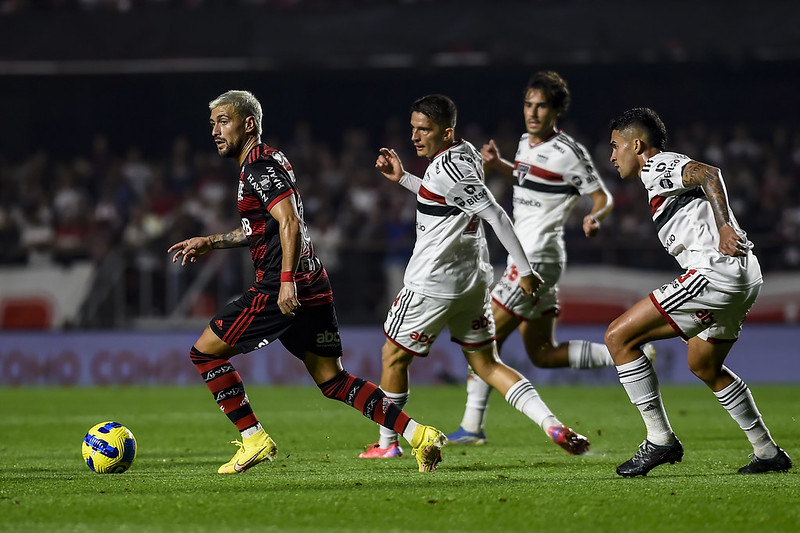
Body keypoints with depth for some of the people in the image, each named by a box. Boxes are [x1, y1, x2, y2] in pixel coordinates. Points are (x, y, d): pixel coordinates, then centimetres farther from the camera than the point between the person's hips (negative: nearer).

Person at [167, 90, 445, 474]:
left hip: (280, 292, -10)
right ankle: (416, 434, 0)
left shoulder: (259, 167, -10)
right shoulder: (266, 161, 21)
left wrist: (287, 280, -29)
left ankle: (254, 440, 1)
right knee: (333, 380, 10)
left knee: (204, 351, 2)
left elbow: (290, 223, -22)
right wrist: (210, 243, 34)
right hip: (314, 290, 10)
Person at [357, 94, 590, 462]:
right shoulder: (466, 153, 7)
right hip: (472, 279, 9)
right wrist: (403, 178, 21)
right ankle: (552, 424, -5)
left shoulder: (448, 167, -21)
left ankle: (387, 442, 23)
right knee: (486, 364, 11)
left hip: (434, 282, -9)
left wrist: (524, 270, -24)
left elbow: (495, 215, -25)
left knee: (393, 355, 10)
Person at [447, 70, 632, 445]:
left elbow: (603, 197, -8)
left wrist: (595, 218, -29)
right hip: (524, 256, 9)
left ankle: (472, 426, -4)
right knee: (542, 354, 12)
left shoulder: (569, 153, -13)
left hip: (537, 258, -9)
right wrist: (498, 165, 15)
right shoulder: (526, 143, 11)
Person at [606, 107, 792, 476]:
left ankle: (660, 439, -9)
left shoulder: (656, 167, -2)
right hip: (745, 277, 11)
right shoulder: (665, 171, 27)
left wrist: (724, 225, -30)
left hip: (715, 271, -11)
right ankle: (768, 453, 35)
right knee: (704, 366, 31)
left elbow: (709, 174, -19)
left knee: (619, 337, -9)